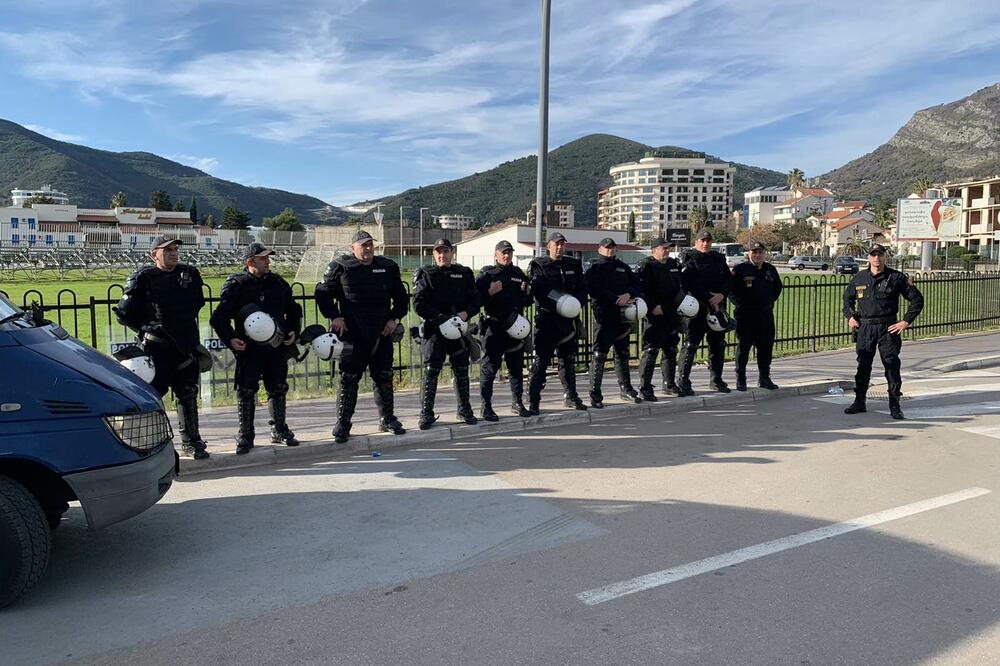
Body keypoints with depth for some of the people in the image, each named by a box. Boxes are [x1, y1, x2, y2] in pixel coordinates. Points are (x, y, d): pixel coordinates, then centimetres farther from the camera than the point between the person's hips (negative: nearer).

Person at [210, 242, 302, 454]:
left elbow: (293, 309, 23)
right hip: (248, 348, -4)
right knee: (246, 391, -2)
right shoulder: (236, 285, -3)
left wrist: (293, 331, 10)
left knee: (278, 389, 11)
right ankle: (245, 436, 9)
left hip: (277, 346, 4)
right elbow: (220, 317, -3)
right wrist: (230, 339, -15)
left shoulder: (278, 283, 11)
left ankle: (279, 431, 25)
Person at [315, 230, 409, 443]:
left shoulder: (387, 267, 9)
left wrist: (395, 318, 6)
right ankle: (343, 425, 9)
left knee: (384, 377, 12)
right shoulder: (341, 267, -1)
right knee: (349, 379, -1)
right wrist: (334, 316, -6)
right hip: (353, 335, -3)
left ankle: (387, 419, 26)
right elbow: (323, 293, 4)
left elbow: (401, 296, 18)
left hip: (382, 333, 4)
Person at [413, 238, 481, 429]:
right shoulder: (426, 275, 2)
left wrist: (465, 313, -13)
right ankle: (426, 414, 3)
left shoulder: (464, 274, 11)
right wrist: (441, 318, -18)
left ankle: (465, 410, 24)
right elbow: (419, 304, -8)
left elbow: (475, 300, 8)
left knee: (462, 371, 10)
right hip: (434, 330, -3)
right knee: (430, 372, -6)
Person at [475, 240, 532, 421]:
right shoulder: (487, 274, 1)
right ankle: (486, 406, 0)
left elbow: (526, 301, 24)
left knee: (517, 366, 12)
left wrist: (526, 293, 4)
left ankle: (517, 402, 24)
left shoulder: (518, 274, 15)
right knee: (489, 366, -5)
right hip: (494, 326, -5)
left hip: (515, 327, 5)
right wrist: (489, 292, -21)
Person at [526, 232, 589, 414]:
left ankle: (571, 397, 30)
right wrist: (559, 306, -24)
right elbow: (538, 291, -14)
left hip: (569, 319, 5)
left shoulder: (574, 265, 14)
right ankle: (533, 402, -3)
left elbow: (582, 289, 12)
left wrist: (576, 303, -9)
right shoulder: (538, 265, -2)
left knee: (569, 360, 16)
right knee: (540, 361, -7)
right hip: (546, 318, -5)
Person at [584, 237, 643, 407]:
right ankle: (595, 395, -3)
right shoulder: (594, 268, 1)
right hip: (604, 316, -6)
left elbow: (636, 284, 11)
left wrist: (628, 294, -11)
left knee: (622, 353, 15)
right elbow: (595, 290, -14)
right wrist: (616, 300, -20)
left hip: (623, 316, 6)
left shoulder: (623, 267, 19)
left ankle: (626, 389, 26)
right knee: (600, 355, -7)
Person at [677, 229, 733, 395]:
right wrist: (709, 298, -19)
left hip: (717, 308, 6)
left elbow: (729, 280, 10)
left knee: (718, 344, 13)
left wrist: (722, 294, -9)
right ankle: (684, 382, -3)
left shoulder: (719, 260, 15)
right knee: (691, 344, -7)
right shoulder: (690, 260, -3)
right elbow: (691, 284, -15)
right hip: (698, 307, -6)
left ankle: (717, 380, 25)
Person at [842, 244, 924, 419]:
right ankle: (859, 402, 18)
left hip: (888, 328, -3)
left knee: (891, 365, -3)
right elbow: (847, 297, 24)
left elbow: (917, 299, 1)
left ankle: (894, 405, 5)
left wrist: (906, 321, -6)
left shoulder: (896, 278, -2)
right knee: (863, 365, 8)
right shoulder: (859, 278, 7)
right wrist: (850, 316, 10)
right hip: (864, 327, 3)